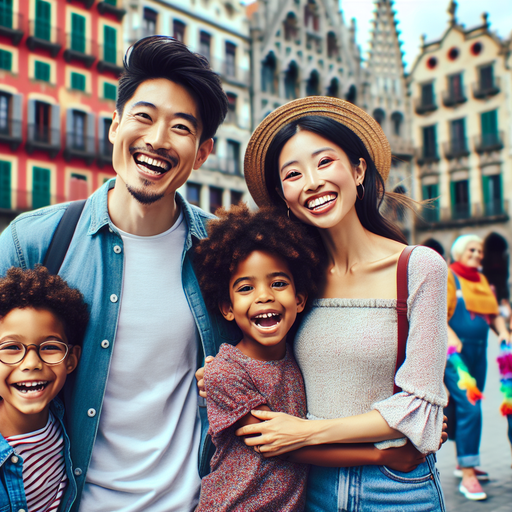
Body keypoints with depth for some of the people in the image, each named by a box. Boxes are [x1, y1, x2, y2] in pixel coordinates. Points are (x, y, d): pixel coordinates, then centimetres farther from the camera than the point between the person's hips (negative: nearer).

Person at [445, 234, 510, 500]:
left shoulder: (482, 280, 18)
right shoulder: (447, 276, -4)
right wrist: (451, 337, -26)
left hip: (479, 351, 7)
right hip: (455, 350, -7)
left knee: (470, 408, 15)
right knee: (468, 408, -13)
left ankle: (463, 463, 30)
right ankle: (467, 476, -7)